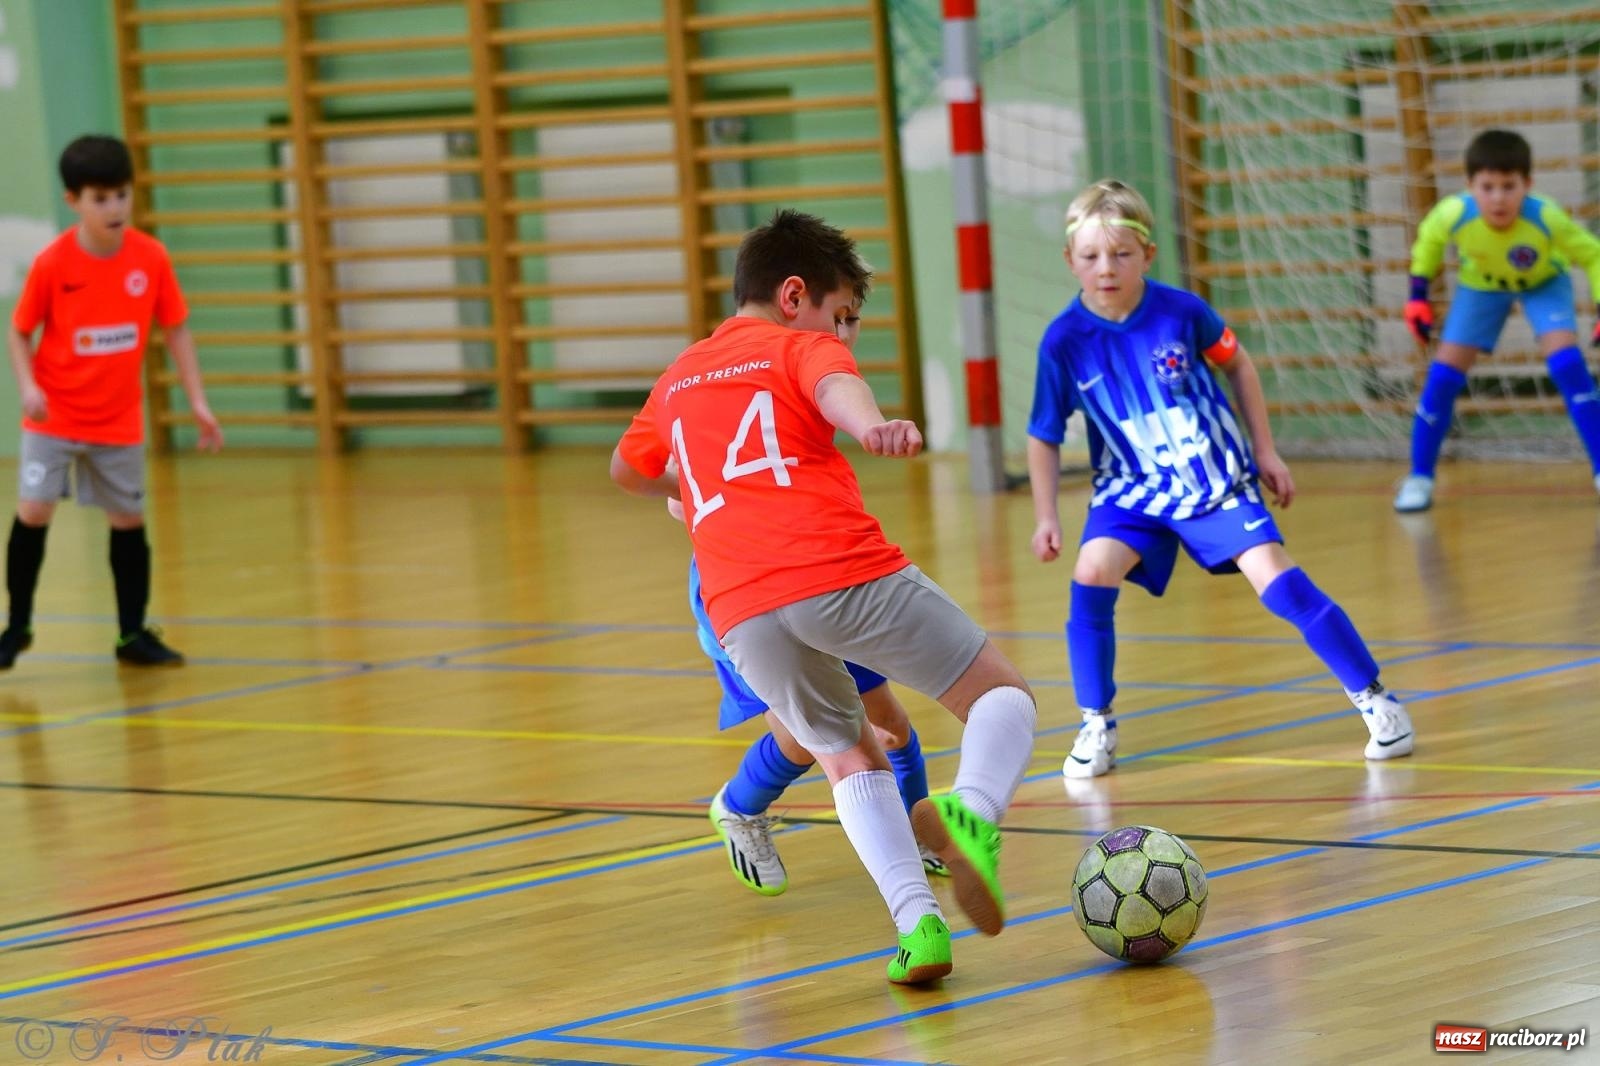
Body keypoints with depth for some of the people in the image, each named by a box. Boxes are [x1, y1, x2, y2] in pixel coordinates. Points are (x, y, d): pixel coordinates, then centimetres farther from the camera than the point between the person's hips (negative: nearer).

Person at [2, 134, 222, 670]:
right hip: (54, 416, -2)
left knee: (129, 520, 7)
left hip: (118, 420, 3)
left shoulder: (151, 257, -9)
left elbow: (175, 328, 1)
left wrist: (197, 402, -3)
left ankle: (133, 636, 19)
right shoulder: (52, 263, -15)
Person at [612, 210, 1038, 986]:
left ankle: (916, 921, -2)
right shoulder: (800, 346, 11)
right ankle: (973, 813, -22)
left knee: (850, 761, 21)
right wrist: (874, 428, -36)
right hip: (845, 573, -5)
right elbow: (836, 389, -15)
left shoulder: (677, 380, 28)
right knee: (1002, 694, 10)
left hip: (740, 609, 5)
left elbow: (626, 469, 47)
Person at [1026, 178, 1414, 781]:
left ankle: (1373, 698, 2)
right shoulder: (1064, 341, -14)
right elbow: (1044, 437, -1)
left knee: (1277, 581, -13)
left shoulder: (1180, 311, -16)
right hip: (1131, 490, 1)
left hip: (1219, 478, -1)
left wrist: (1265, 452, 7)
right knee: (1093, 573, -23)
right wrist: (1045, 517, -7)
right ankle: (1096, 728, -6)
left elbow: (1237, 365, 4)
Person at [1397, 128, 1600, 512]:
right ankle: (1419, 478, 11)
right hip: (1481, 285, 2)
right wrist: (1418, 295, -8)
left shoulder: (1547, 218, -39)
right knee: (1443, 377, -6)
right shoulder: (1454, 214, -34)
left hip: (1543, 283, -2)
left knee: (1568, 362, -22)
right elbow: (1428, 238, -8)